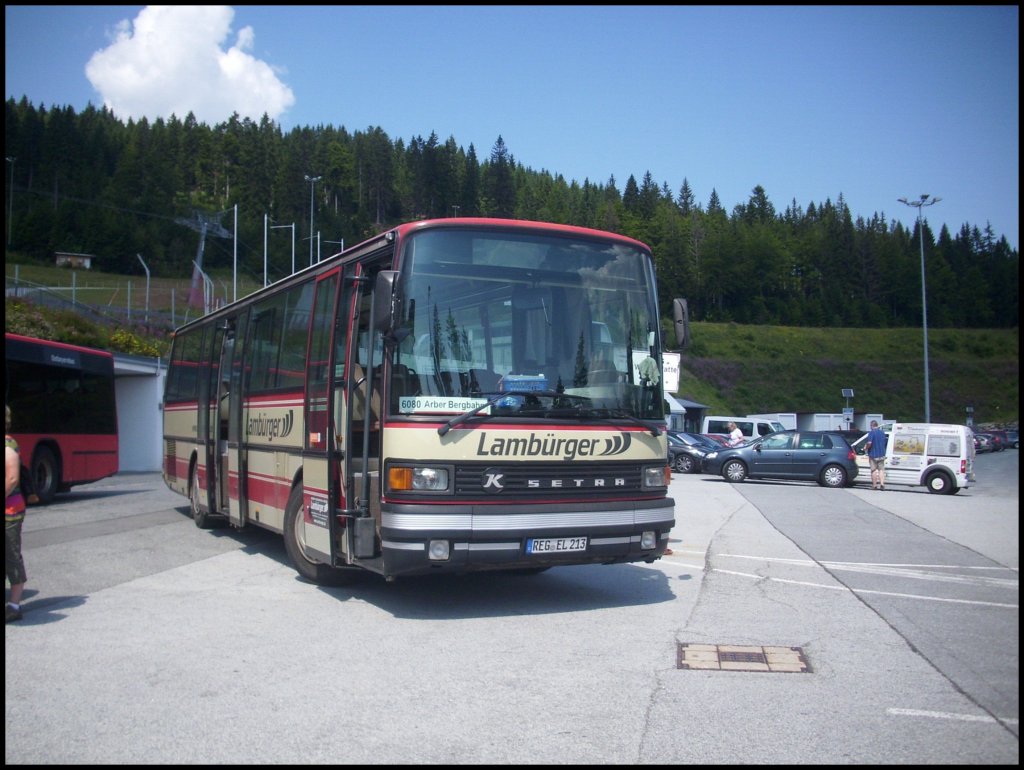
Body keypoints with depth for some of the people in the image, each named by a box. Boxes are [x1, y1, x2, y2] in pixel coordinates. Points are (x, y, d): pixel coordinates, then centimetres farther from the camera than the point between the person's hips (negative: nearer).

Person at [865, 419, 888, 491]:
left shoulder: (871, 433, -13)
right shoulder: (882, 433, 8)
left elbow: (869, 443, -24)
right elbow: (885, 442, 17)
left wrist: (866, 446, -5)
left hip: (873, 454, -5)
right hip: (881, 454, 5)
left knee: (874, 470, 3)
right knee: (881, 469, 7)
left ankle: (874, 485, 6)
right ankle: (882, 484, -5)